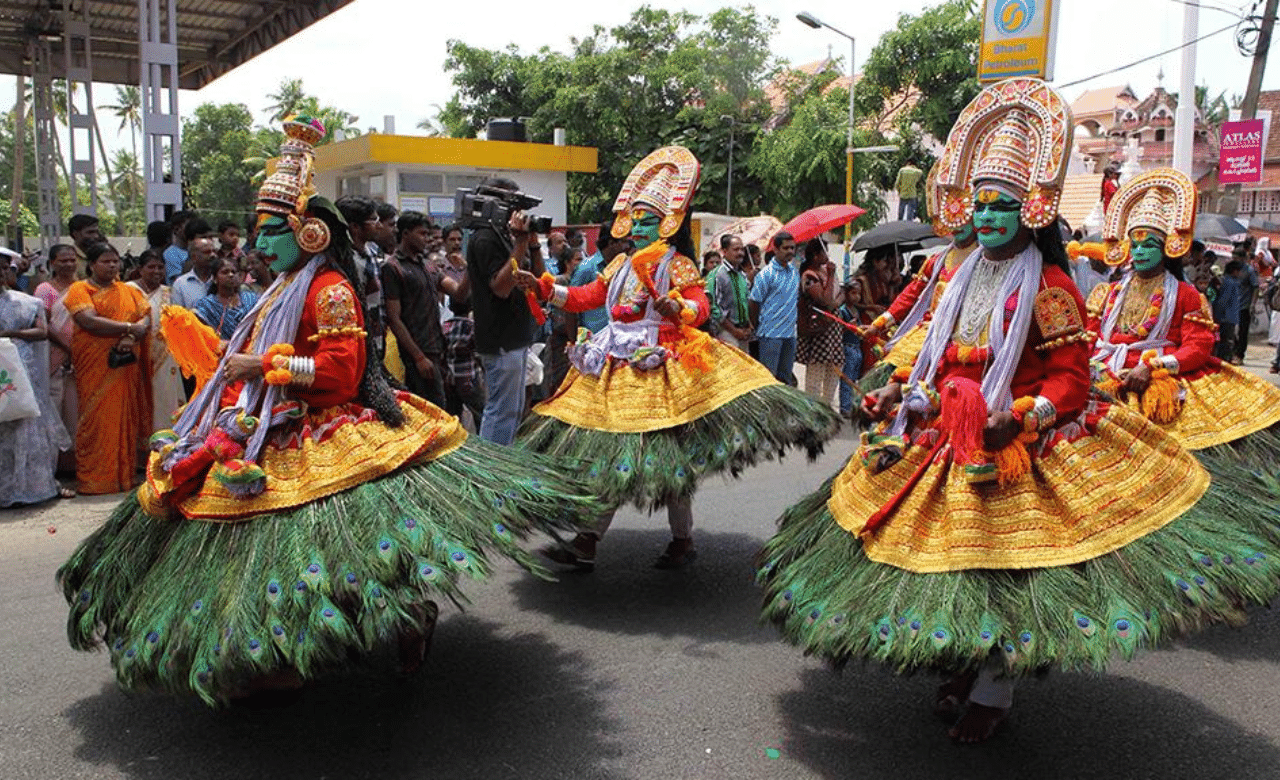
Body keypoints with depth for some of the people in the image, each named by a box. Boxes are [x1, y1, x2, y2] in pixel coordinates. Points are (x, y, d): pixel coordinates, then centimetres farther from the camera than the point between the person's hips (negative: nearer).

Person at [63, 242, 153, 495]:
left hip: (125, 365, 4)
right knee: (97, 417, -5)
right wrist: (128, 328, -12)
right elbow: (89, 322, -12)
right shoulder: (80, 289, 2)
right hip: (94, 365, -4)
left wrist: (133, 337, -14)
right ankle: (95, 479, 1)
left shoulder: (129, 291, 16)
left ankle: (124, 474, 9)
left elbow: (146, 318, 5)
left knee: (125, 417, 2)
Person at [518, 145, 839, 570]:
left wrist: (679, 306, -32)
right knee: (605, 453, 6)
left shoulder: (677, 264, -1)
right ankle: (585, 544, 11)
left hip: (661, 370, -6)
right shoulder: (620, 265, 18)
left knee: (663, 454, -2)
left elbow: (701, 305, -12)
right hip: (615, 367, 6)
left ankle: (683, 540, 17)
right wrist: (543, 286, 9)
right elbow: (585, 297, 17)